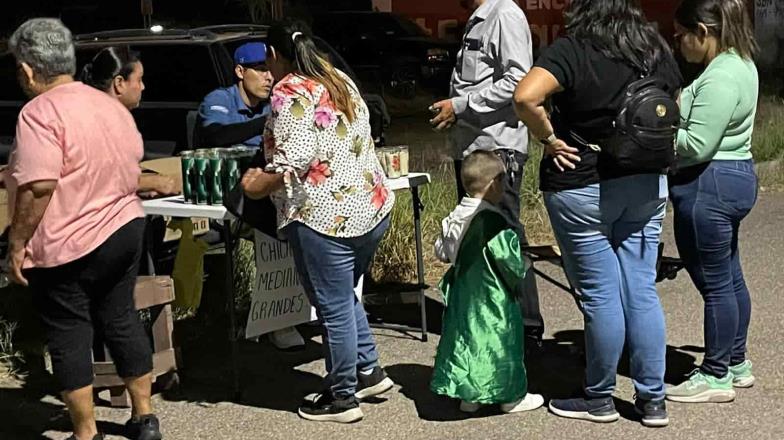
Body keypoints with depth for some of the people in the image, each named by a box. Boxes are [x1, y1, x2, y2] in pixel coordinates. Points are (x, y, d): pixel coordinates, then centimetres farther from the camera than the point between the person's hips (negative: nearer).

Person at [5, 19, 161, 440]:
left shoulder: (40, 112, -18)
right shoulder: (111, 105, 8)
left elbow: (39, 185, -26)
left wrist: (17, 243, -18)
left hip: (67, 248, -7)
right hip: (124, 230, 8)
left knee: (69, 335, 4)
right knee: (121, 320, 17)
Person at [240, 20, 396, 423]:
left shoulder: (290, 92, -11)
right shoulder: (339, 80, 14)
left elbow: (294, 161, -20)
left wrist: (257, 186, -5)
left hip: (327, 216, -9)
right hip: (372, 204, 9)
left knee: (334, 308, 3)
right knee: (345, 297, 24)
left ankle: (342, 398, 13)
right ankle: (369, 372, 30)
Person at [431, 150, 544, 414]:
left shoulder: (454, 218, 2)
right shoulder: (494, 223, -21)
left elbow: (441, 251, 12)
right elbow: (511, 261, -20)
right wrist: (525, 267, 0)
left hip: (462, 298, 7)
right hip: (491, 301, -7)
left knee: (466, 338, 14)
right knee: (501, 341, 5)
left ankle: (468, 395, 21)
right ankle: (512, 397, 16)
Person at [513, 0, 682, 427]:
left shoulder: (572, 51, -13)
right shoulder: (656, 50, 5)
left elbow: (526, 96, -29)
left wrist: (549, 138, -14)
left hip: (583, 188, -5)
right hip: (646, 186, 5)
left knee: (601, 296, 3)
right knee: (642, 292, 9)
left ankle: (599, 399, 16)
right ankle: (652, 400, 15)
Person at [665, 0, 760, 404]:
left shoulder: (720, 78, -22)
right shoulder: (739, 63, 11)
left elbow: (696, 145, -23)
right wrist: (677, 112, 5)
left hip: (708, 187, -11)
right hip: (733, 177, 11)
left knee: (714, 283, -2)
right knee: (730, 277, 18)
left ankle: (716, 377, 8)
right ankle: (736, 363, 30)